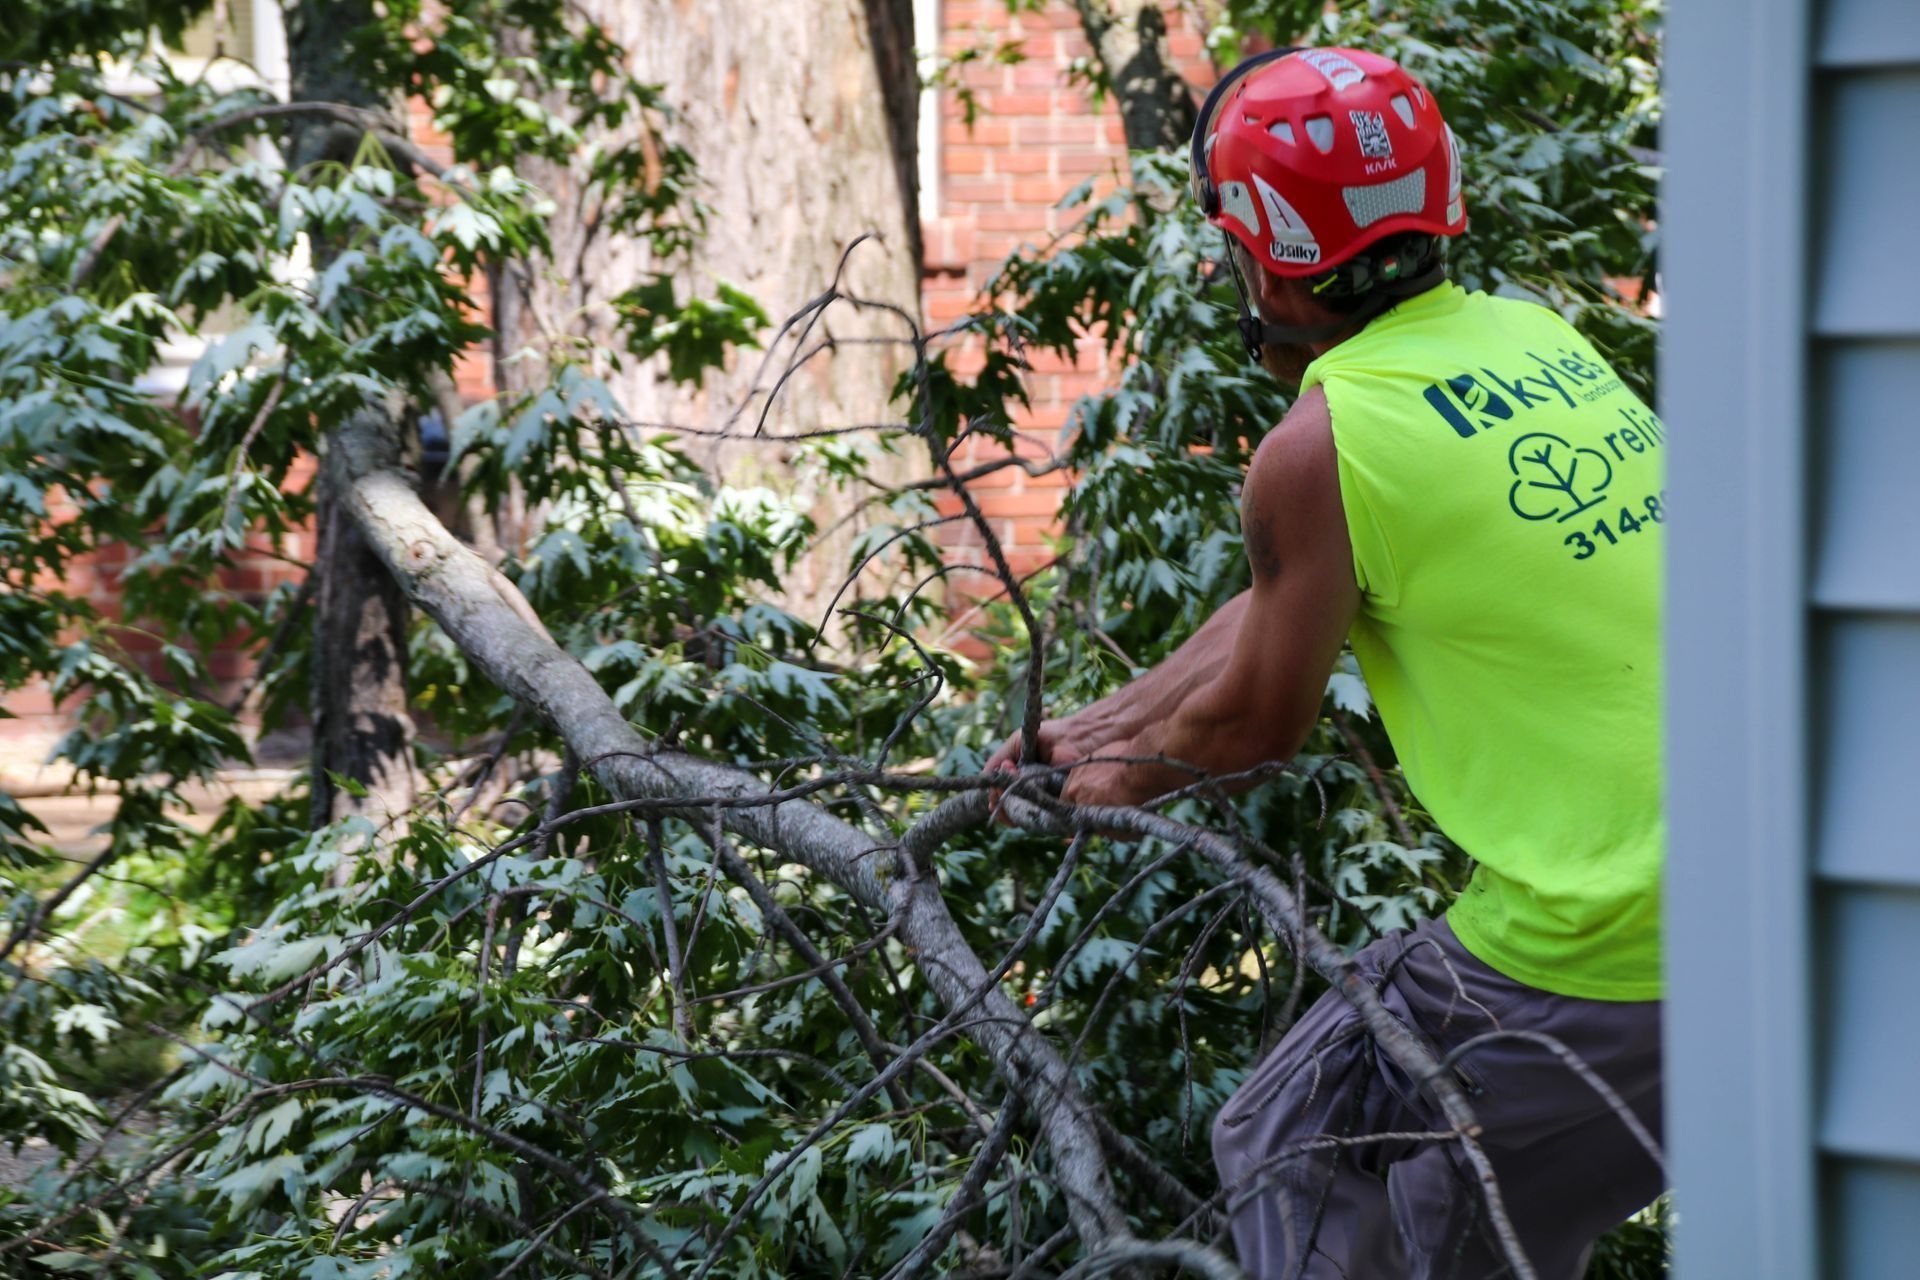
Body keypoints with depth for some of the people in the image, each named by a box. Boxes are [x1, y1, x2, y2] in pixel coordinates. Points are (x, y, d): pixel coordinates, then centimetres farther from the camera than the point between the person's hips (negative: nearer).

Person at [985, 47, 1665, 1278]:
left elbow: (1259, 719, 3)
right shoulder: (1538, 339, 12)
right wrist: (1098, 728, 28)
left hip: (1593, 949, -7)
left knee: (1292, 1161, 13)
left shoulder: (1322, 442, -12)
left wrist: (1135, 770, 24)